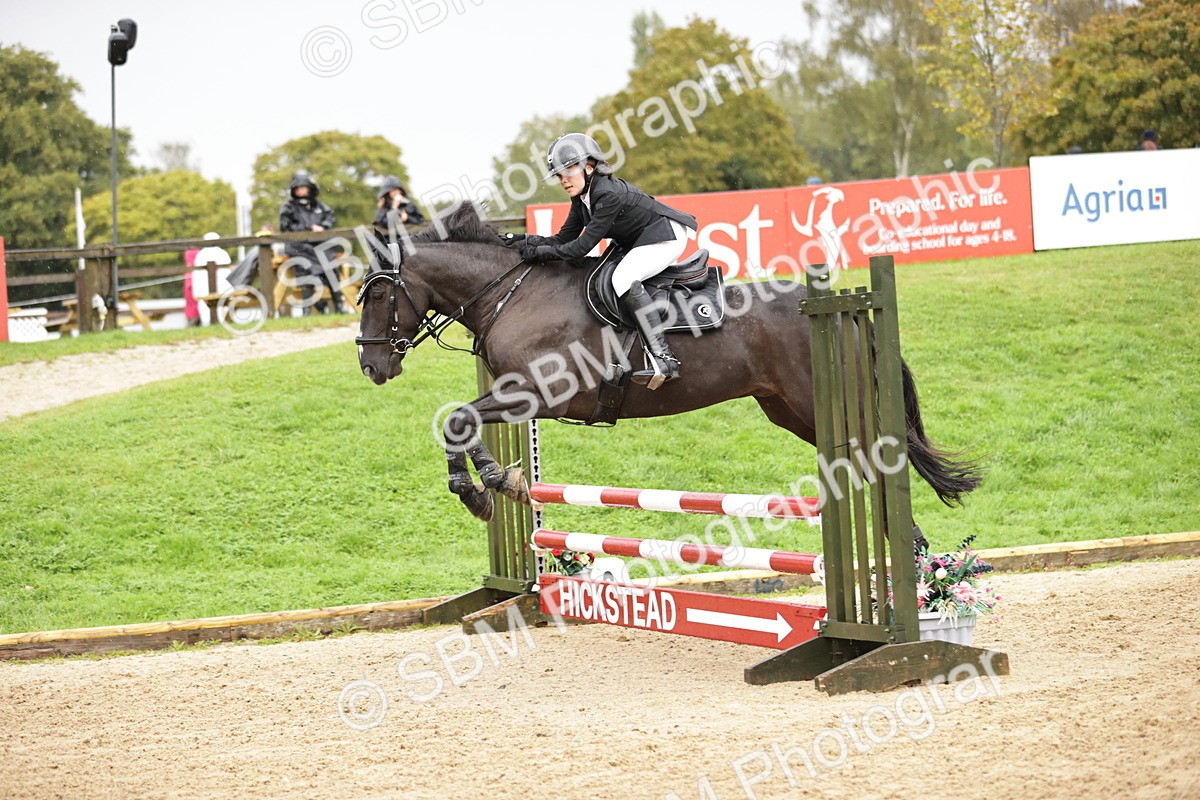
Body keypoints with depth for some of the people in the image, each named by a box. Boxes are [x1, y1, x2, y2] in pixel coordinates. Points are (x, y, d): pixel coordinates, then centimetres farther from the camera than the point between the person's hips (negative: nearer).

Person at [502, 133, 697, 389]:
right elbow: (563, 239, 5)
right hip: (638, 241, 11)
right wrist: (522, 241, -6)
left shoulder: (609, 194, -27)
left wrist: (539, 252, -22)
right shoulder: (581, 198, 2)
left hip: (665, 235, -11)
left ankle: (664, 360, -35)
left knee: (623, 279, -30)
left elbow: (583, 246, -27)